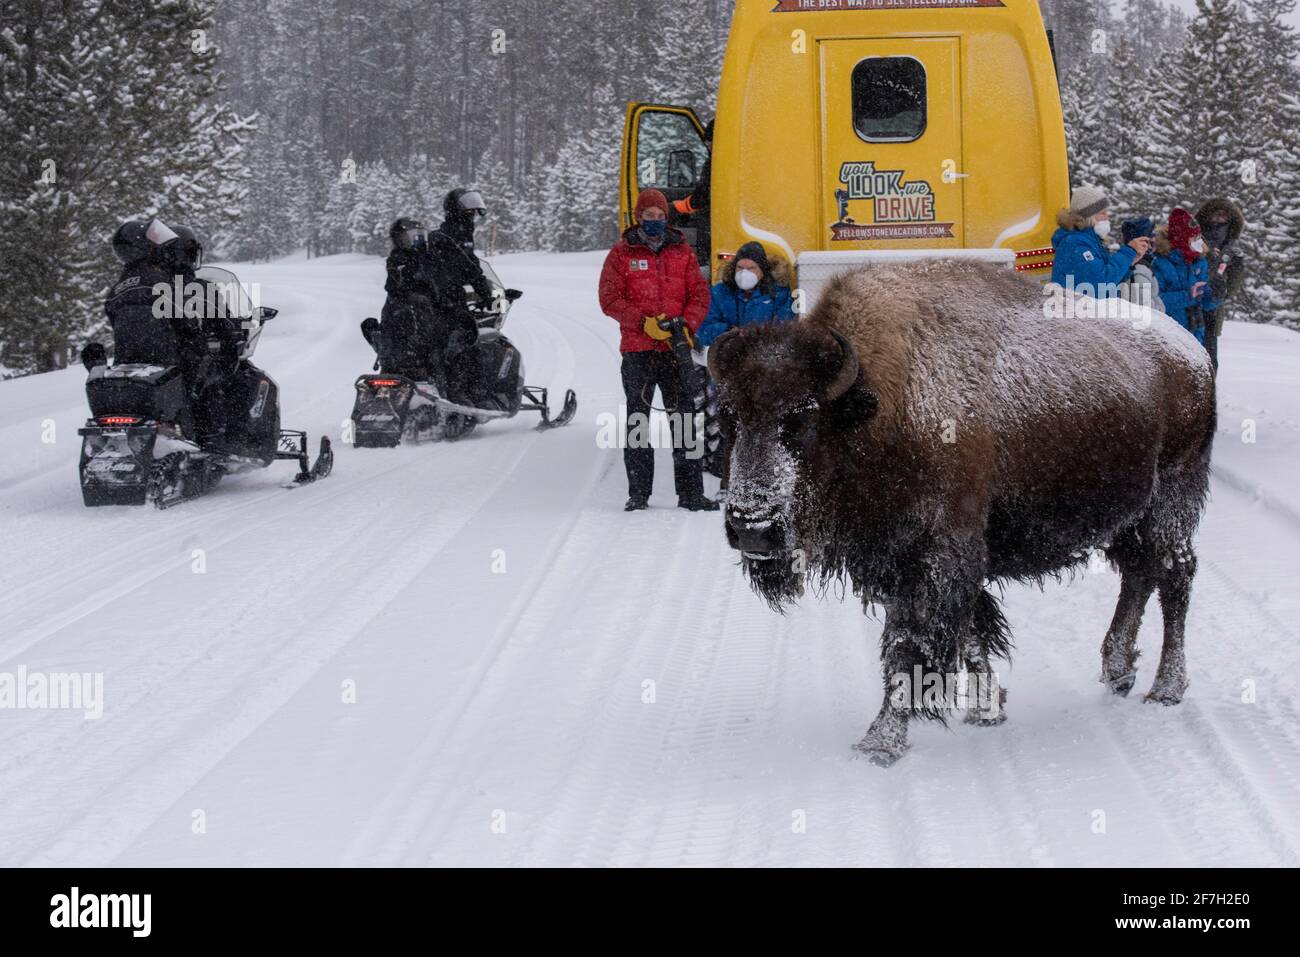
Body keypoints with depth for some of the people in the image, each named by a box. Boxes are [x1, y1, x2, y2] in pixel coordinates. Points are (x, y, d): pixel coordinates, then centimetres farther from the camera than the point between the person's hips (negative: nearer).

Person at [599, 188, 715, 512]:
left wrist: (686, 325, -10)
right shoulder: (621, 253, 5)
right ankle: (638, 493, 6)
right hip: (637, 351, -1)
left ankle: (691, 492, 3)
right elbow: (610, 298, -2)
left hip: (677, 349, 1)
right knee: (637, 421, 2)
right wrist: (644, 323, -14)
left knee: (685, 420, 0)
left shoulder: (682, 252, 12)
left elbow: (700, 294, 8)